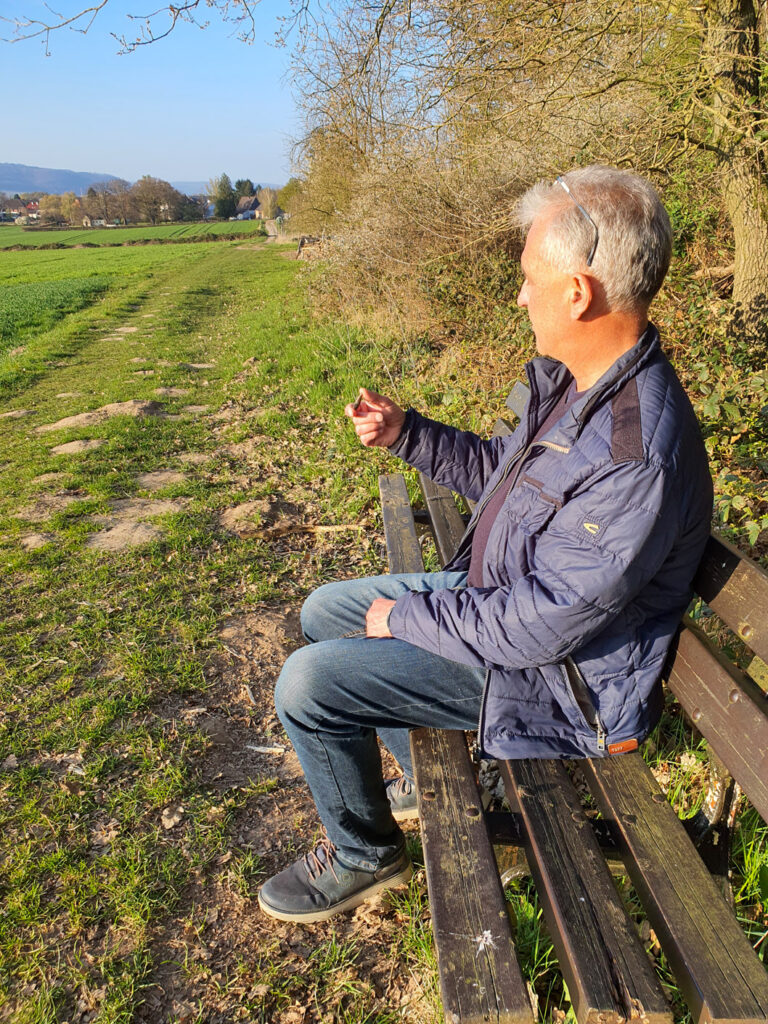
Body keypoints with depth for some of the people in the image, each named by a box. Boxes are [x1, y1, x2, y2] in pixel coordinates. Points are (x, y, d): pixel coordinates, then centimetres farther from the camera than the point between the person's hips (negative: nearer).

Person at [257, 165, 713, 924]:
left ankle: (364, 855, 16)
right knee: (324, 612, 15)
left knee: (307, 683, -14)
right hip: (492, 592, 10)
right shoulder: (574, 380, -2)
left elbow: (545, 623, -30)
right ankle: (426, 775, 30)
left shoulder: (638, 456, -34)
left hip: (545, 673, -9)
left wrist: (406, 617, -18)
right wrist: (404, 434, 1)